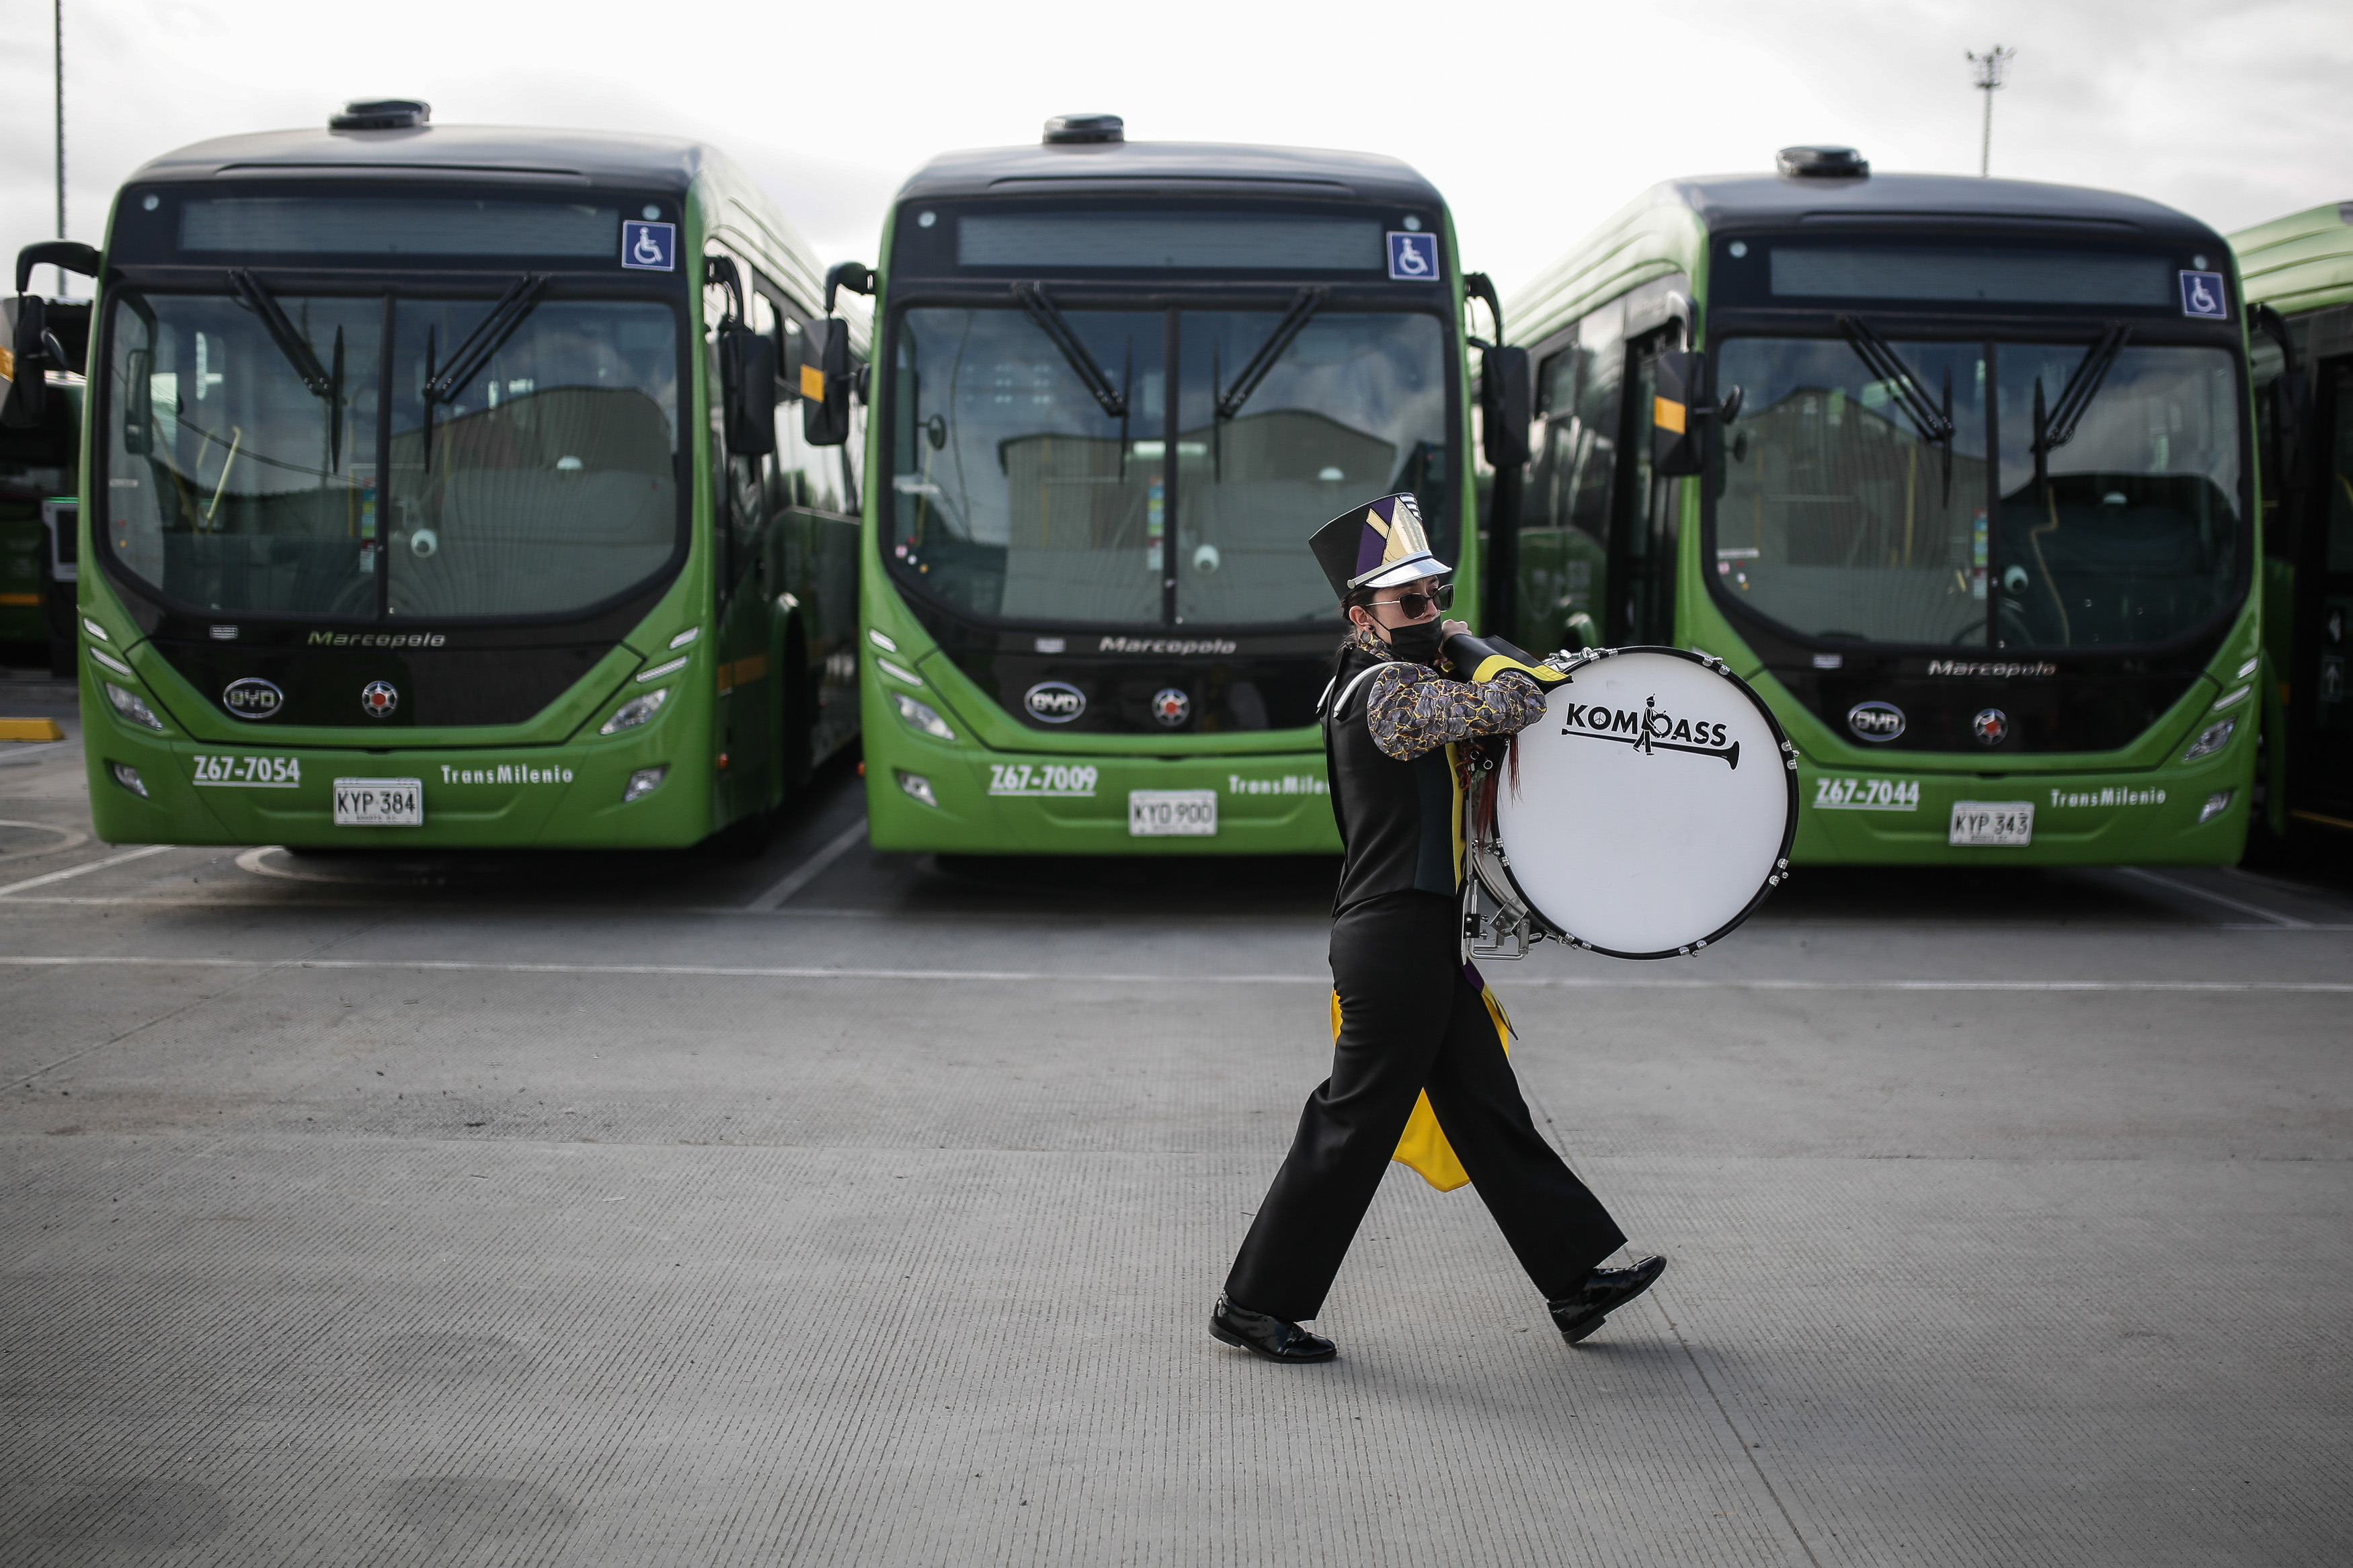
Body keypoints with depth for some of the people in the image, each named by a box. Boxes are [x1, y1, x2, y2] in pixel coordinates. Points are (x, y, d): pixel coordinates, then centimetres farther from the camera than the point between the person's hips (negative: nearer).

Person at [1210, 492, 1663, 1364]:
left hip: (1422, 945, 10)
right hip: (1396, 943, -10)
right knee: (1353, 1128, -2)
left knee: (1490, 1113, 14)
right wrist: (1471, 645, -5)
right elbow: (1517, 703, -24)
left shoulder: (1369, 685, 13)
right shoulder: (1391, 691, -18)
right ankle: (1257, 1305, 9)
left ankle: (1575, 1278, 23)